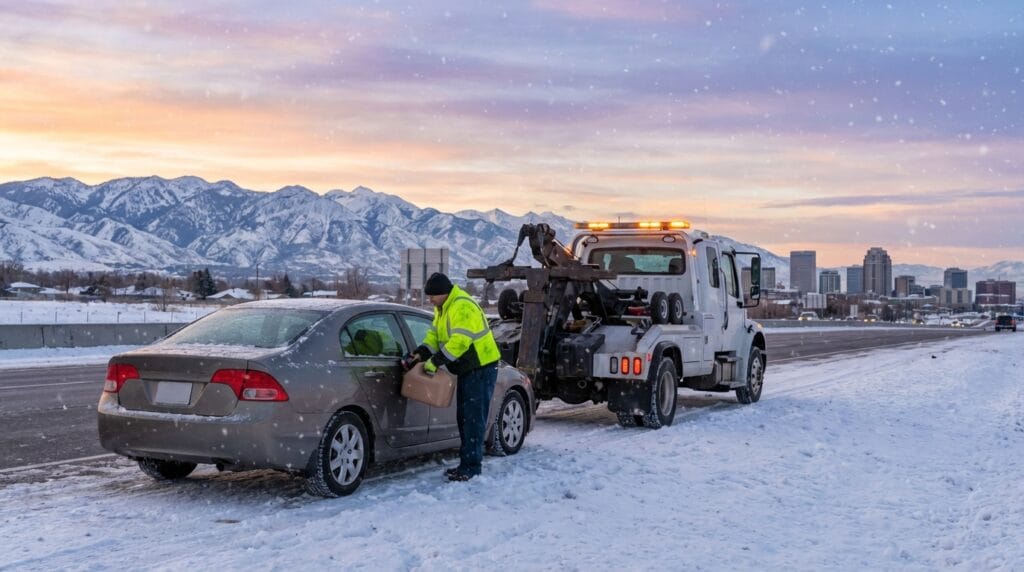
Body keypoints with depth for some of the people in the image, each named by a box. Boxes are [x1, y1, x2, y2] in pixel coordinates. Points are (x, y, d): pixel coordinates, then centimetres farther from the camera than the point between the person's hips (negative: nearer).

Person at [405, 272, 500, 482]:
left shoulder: (462, 307, -22)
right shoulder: (443, 308, 11)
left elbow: (460, 341, -29)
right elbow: (434, 335, 11)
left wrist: (436, 361, -27)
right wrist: (420, 353, -6)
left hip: (481, 367, -10)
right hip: (467, 368, 10)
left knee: (474, 418, -8)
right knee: (463, 417, 13)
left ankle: (472, 466, -5)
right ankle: (467, 463, 20)